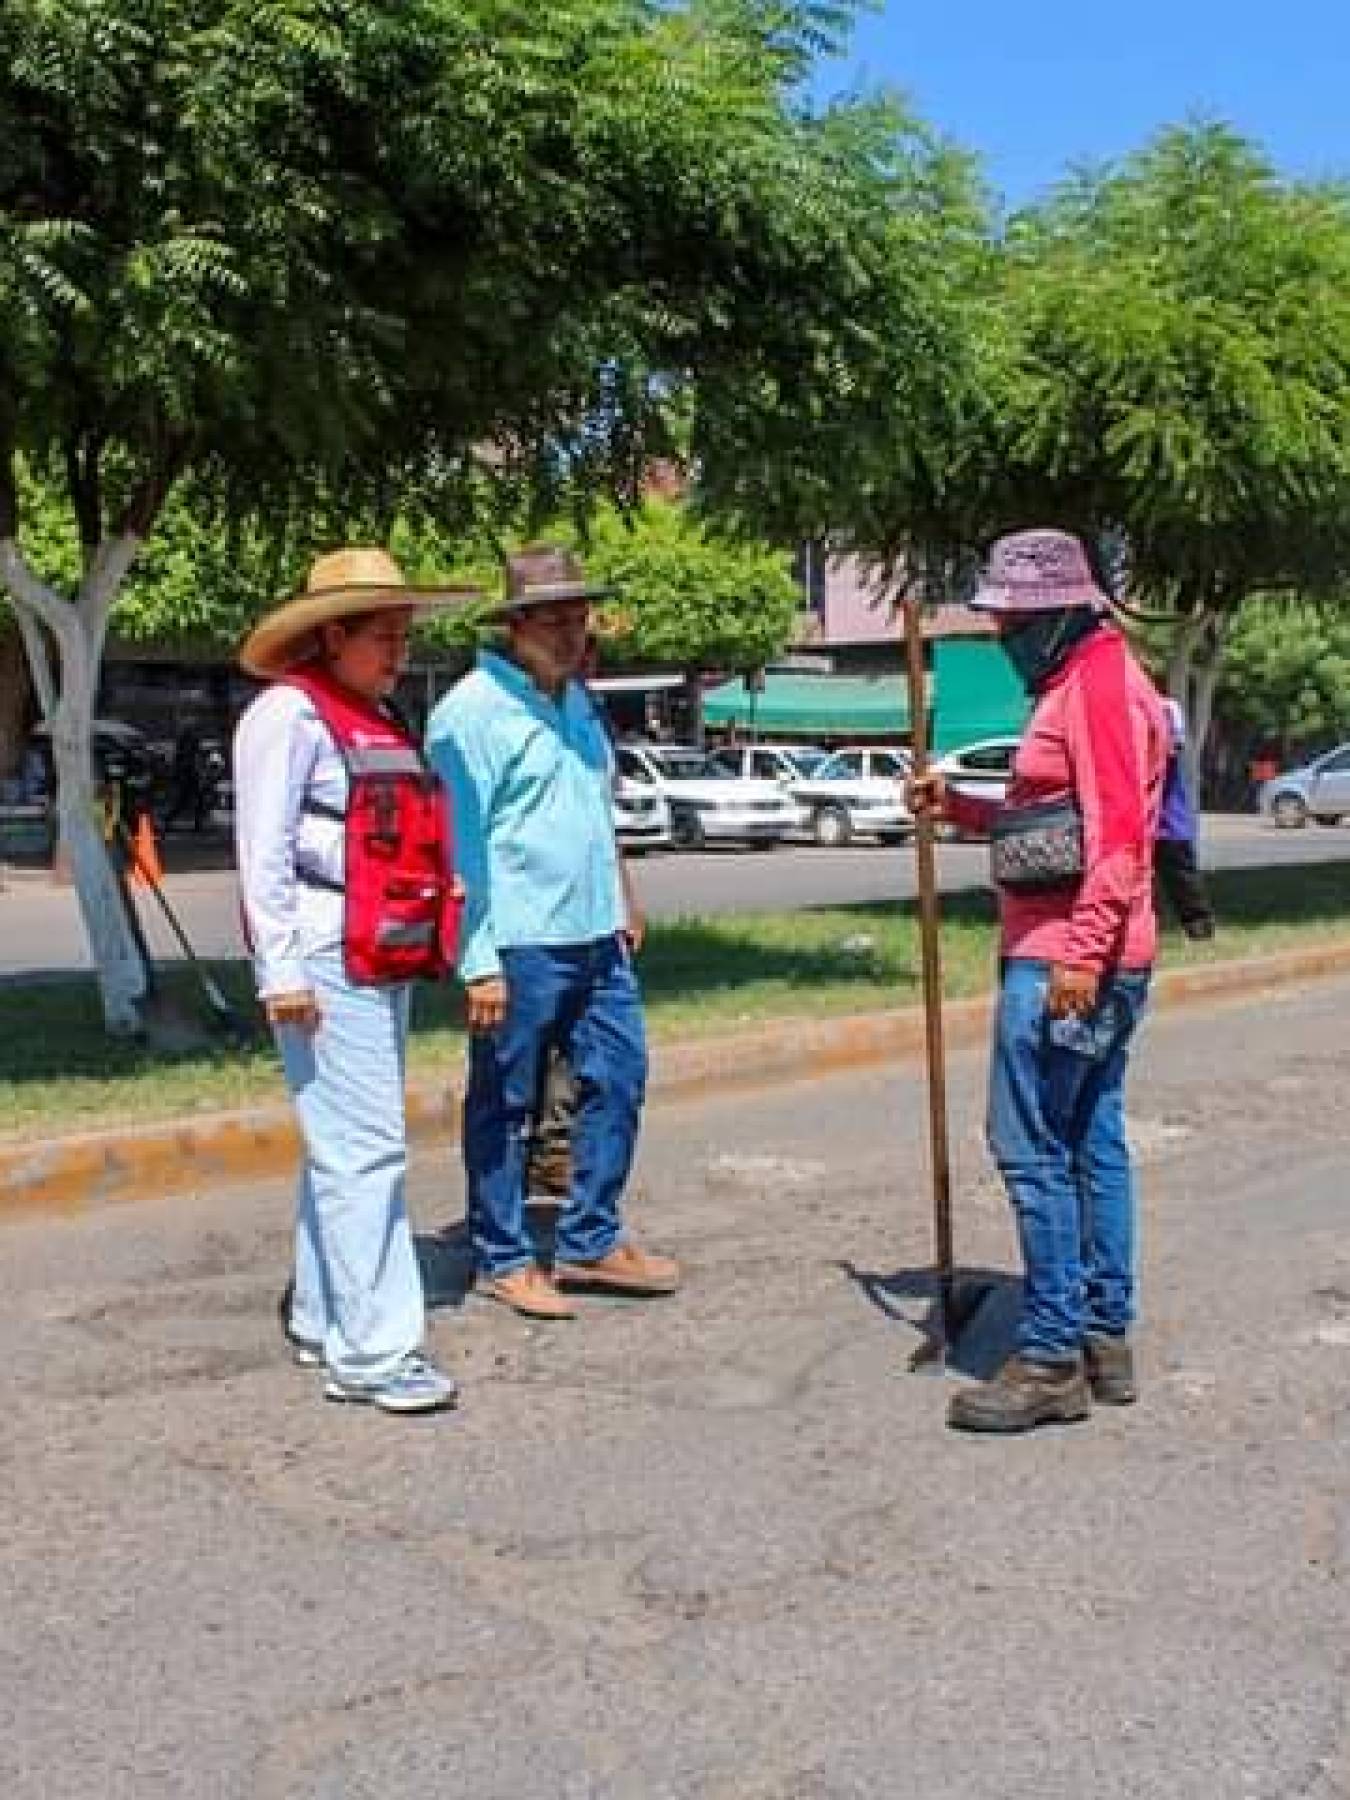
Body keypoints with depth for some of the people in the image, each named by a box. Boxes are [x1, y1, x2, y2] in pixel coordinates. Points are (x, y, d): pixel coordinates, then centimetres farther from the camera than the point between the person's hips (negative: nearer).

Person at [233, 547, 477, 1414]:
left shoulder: (380, 717, 19)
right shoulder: (290, 713, -7)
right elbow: (263, 850, -13)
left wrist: (432, 938, 18)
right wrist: (281, 969, -18)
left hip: (386, 961, 9)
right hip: (328, 961, -9)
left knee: (346, 1148, 14)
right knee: (365, 1150, -10)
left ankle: (324, 1322, 25)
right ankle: (373, 1351, -6)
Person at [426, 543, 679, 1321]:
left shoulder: (577, 700, 14)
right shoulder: (474, 711, -12)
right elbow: (460, 844, -16)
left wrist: (624, 898, 23)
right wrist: (478, 962, -19)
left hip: (596, 936, 8)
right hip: (520, 945, -8)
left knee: (619, 1078, 11)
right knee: (506, 1104, 4)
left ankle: (591, 1241, 24)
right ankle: (504, 1258, 18)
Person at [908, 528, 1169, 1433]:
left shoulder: (1100, 682, -12)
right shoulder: (1078, 682, 20)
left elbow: (1119, 831, -20)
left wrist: (1082, 952, -25)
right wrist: (957, 806, 14)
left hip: (1063, 961, -11)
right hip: (1080, 959, 11)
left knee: (1032, 1148, -8)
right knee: (1093, 1144, 12)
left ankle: (1052, 1358, -3)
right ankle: (1107, 1339, 19)